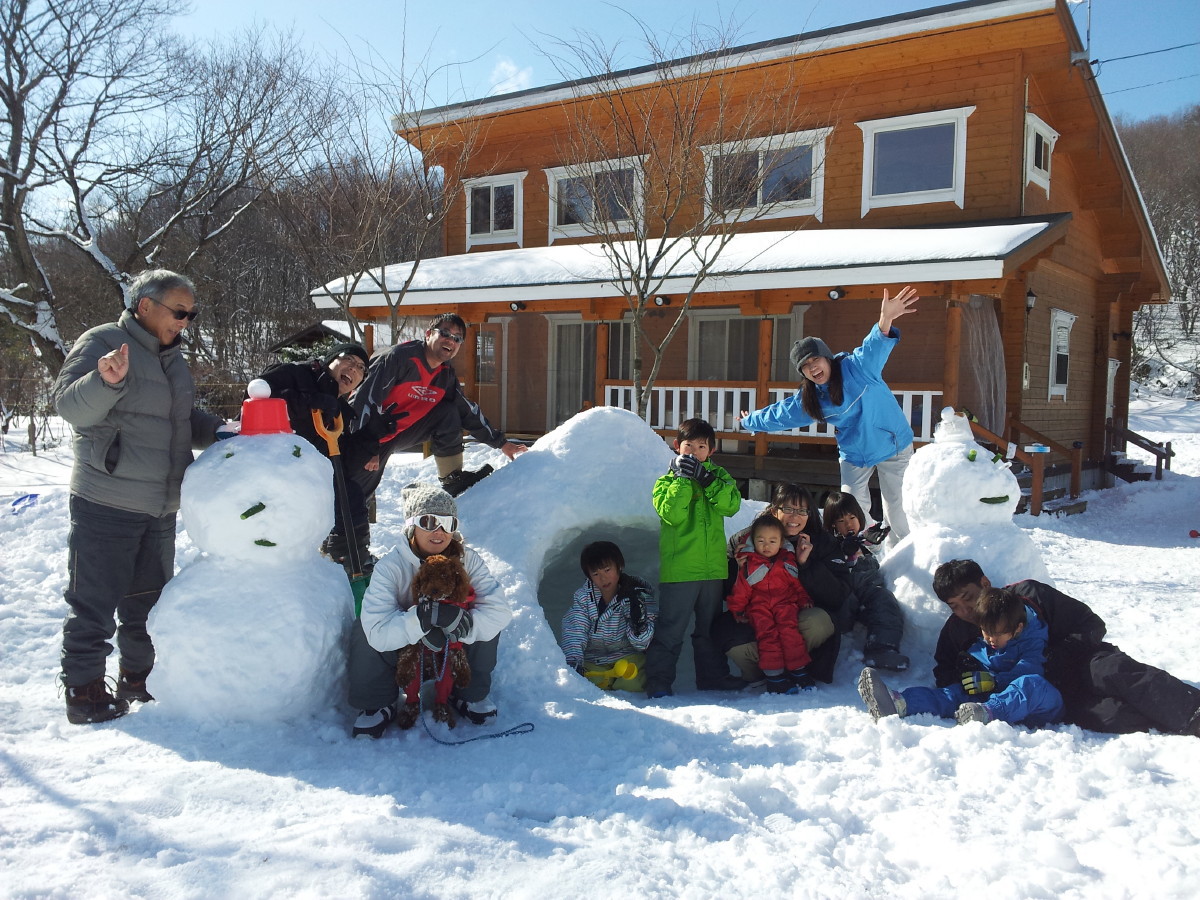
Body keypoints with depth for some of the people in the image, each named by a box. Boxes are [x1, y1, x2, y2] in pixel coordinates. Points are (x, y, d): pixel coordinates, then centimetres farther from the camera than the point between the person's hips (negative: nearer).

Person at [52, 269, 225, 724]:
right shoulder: (102, 342, -10)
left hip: (160, 508, 8)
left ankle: (139, 677, 32)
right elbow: (69, 405, -20)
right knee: (94, 602, 0)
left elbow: (186, 419, 21)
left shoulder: (171, 355, 14)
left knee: (149, 599, 17)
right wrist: (107, 381, -38)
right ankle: (84, 692, 13)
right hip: (106, 503, -8)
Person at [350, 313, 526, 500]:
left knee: (448, 413, -8)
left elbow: (468, 411, 9)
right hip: (370, 435, -6)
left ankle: (453, 478, -2)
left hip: (401, 432, 6)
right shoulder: (399, 357, -23)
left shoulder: (446, 375, -1)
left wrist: (500, 442, 9)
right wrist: (369, 449, -28)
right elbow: (367, 398, -26)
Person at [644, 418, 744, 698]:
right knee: (670, 629, -2)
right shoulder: (667, 481, 2)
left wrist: (705, 478, -17)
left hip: (713, 567, 4)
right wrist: (684, 479, -18)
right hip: (678, 568, -4)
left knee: (710, 628, 17)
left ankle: (713, 675, 28)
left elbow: (732, 505, -8)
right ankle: (658, 680, 5)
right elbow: (671, 514, -15)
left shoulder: (718, 475, 11)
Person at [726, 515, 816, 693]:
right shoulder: (748, 564, 7)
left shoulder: (788, 562, 14)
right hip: (759, 607, -1)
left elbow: (798, 585, 22)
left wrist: (805, 600, 8)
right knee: (767, 633, -25)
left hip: (785, 604, 1)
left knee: (789, 629, -25)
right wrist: (737, 610, 2)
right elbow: (740, 590, 8)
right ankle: (775, 677, -21)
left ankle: (799, 671, -16)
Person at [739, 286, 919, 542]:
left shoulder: (856, 367, -18)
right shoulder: (808, 399, -2)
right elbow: (779, 415, 13)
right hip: (855, 455, 4)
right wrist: (749, 421, 25)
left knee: (897, 507, 2)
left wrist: (884, 321, -59)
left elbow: (874, 347, -38)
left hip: (894, 446, -4)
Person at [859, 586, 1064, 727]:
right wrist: (968, 669, -6)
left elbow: (1027, 672, -18)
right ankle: (898, 703, -49)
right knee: (956, 692, -24)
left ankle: (987, 712, -64)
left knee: (1032, 683, -37)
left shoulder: (1032, 642, -1)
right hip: (991, 696, 4)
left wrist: (992, 680, -24)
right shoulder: (979, 644, 16)